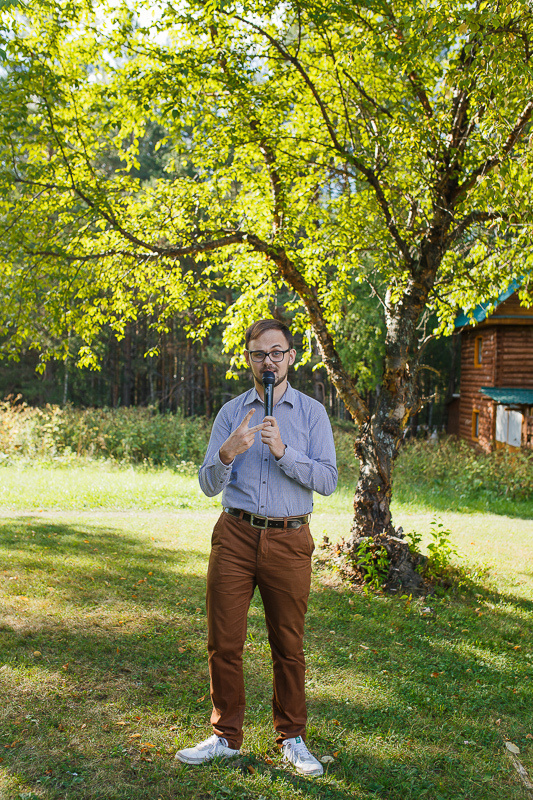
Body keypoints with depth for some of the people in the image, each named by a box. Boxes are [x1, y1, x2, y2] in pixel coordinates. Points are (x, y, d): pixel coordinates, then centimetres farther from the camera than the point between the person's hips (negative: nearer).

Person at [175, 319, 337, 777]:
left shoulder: (312, 413, 5)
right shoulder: (231, 413, 8)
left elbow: (328, 480, -5)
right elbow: (209, 485, 3)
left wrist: (283, 452, -18)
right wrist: (227, 453, -17)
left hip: (289, 540, -1)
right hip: (235, 534, 1)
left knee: (289, 645, 6)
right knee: (224, 641, 4)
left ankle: (292, 738, 22)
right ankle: (226, 737, 20)